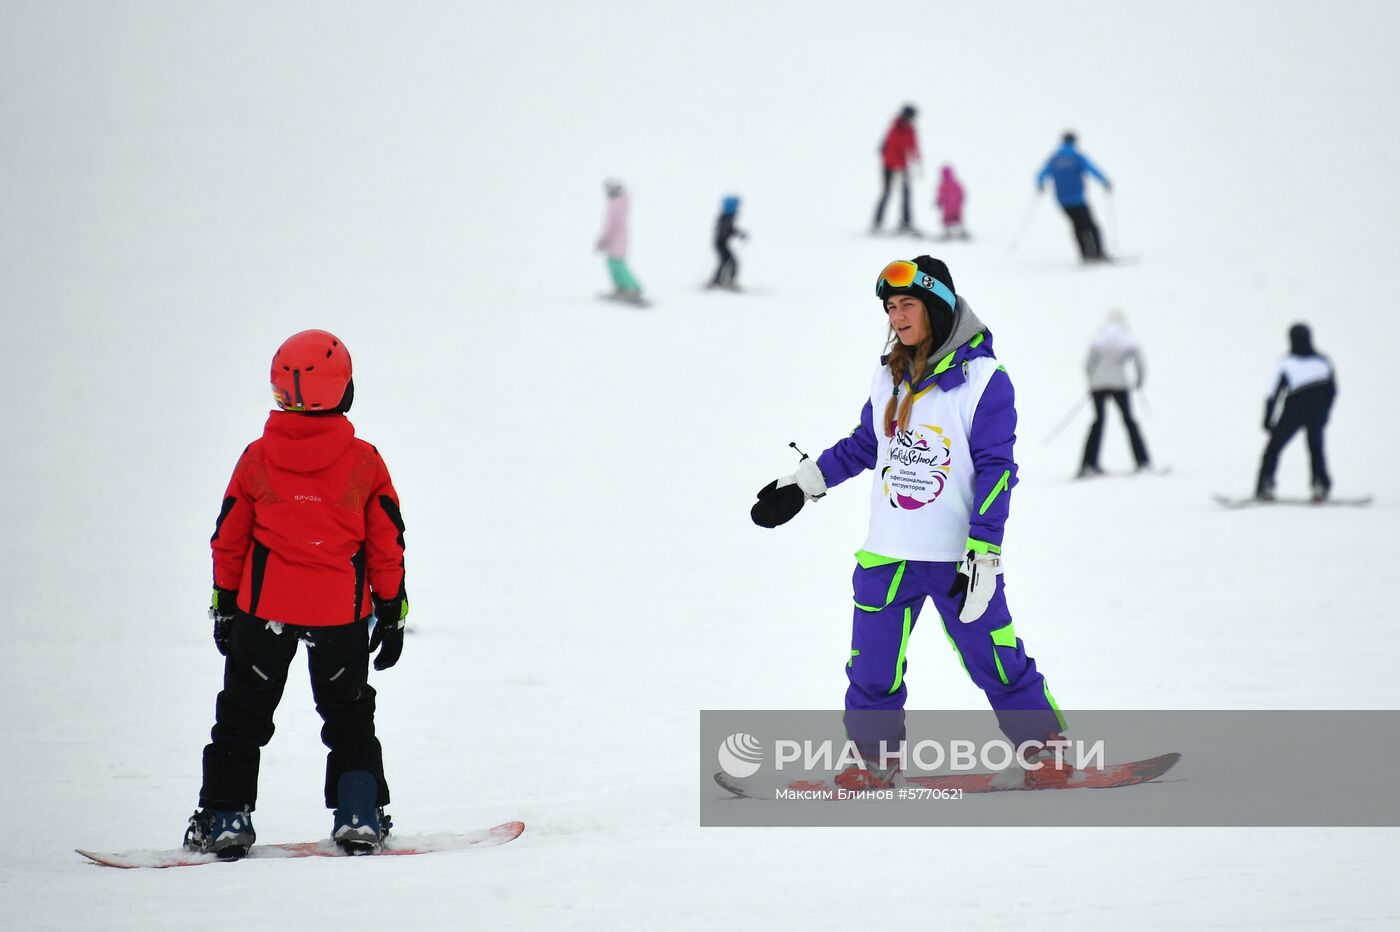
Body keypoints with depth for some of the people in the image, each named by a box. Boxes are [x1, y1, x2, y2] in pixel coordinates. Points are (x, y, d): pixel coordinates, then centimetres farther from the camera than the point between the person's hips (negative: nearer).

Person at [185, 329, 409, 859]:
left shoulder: (256, 459, -4)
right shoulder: (363, 462, -7)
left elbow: (229, 541, 2)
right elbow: (387, 547, -2)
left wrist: (224, 606, 13)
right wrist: (391, 613, 8)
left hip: (264, 608, 0)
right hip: (342, 612, 0)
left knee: (243, 715, 12)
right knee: (349, 715, 16)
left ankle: (225, 817, 8)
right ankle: (359, 816, 9)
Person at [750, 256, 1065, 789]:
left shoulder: (982, 380, -10)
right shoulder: (889, 378, 7)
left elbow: (995, 471, -11)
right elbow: (864, 445, 22)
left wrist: (983, 555, -15)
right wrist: (800, 487, 22)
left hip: (957, 558, -5)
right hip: (887, 554, 5)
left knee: (996, 662, 0)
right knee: (872, 667, 4)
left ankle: (1046, 748, 16)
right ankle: (874, 758, 19)